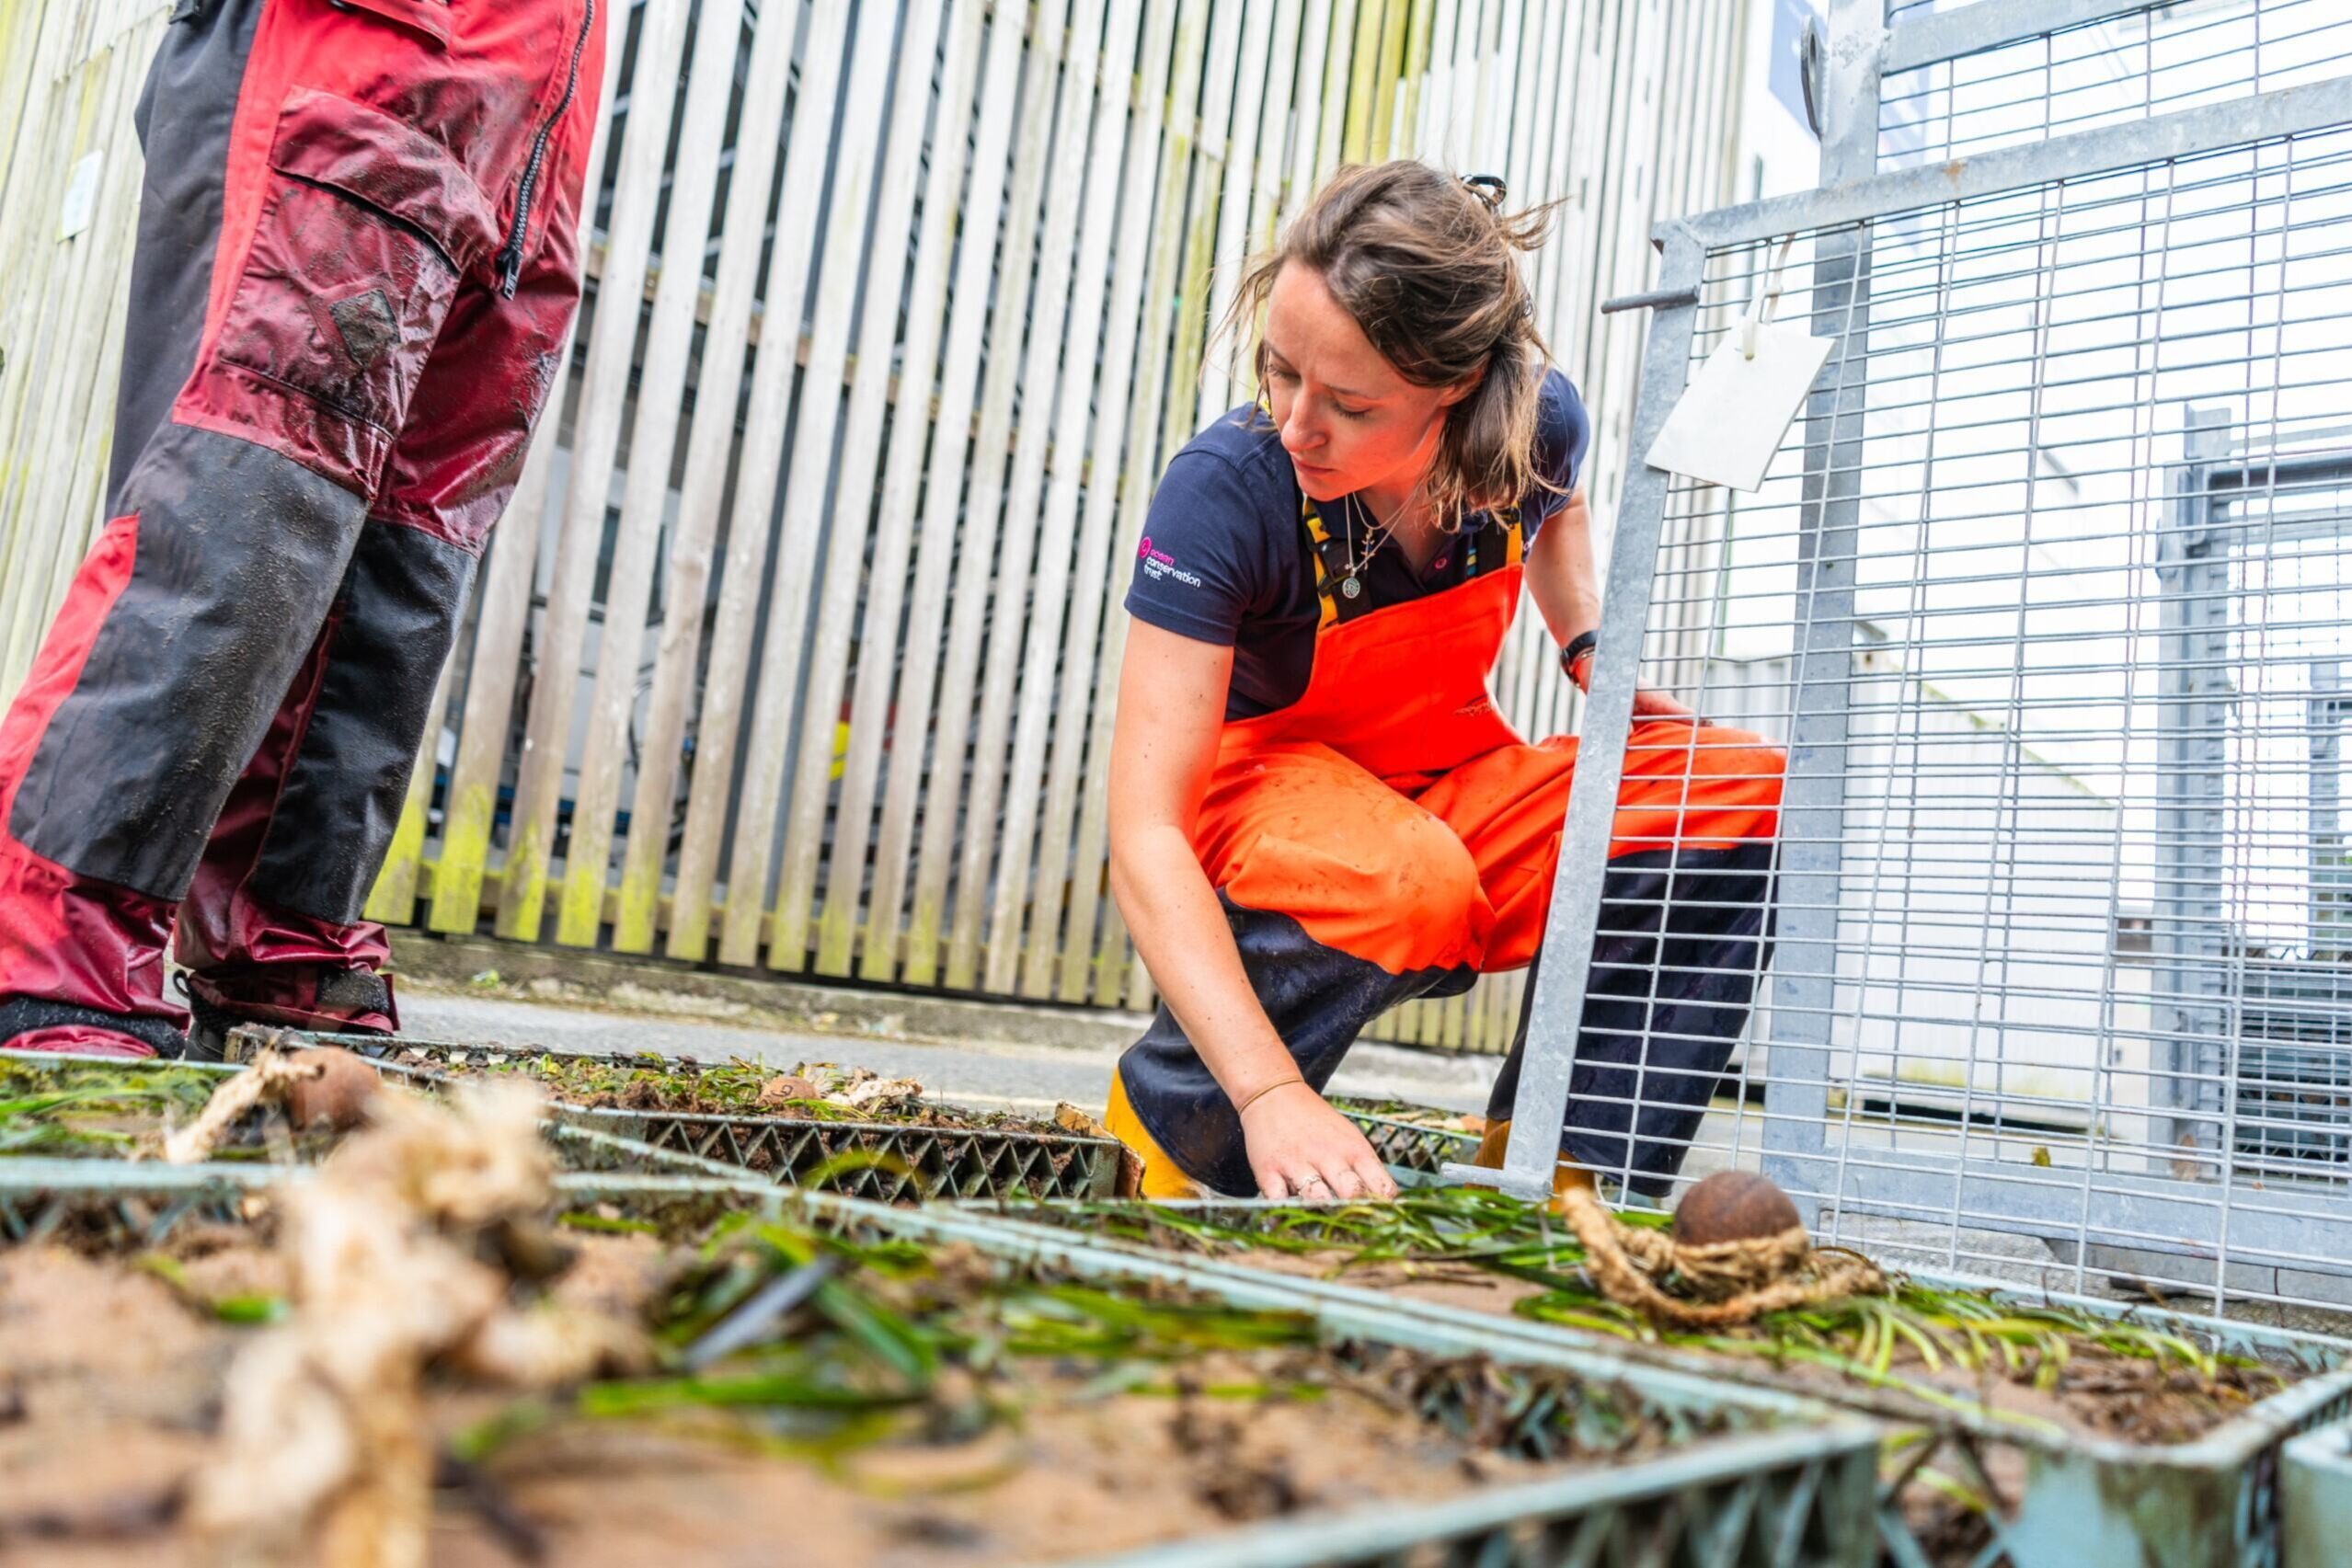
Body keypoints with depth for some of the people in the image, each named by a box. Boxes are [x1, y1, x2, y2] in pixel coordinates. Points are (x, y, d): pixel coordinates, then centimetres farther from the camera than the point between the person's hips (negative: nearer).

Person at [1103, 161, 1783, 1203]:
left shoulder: (1538, 425, -15)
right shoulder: (1223, 491, -28)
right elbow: (1144, 833, -33)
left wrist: (1594, 649, -4)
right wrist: (1273, 1092, -44)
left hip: (1449, 778, 5)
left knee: (1745, 796, -18)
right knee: (1408, 882, -39)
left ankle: (1563, 1174, -12)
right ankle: (1167, 1112, -10)